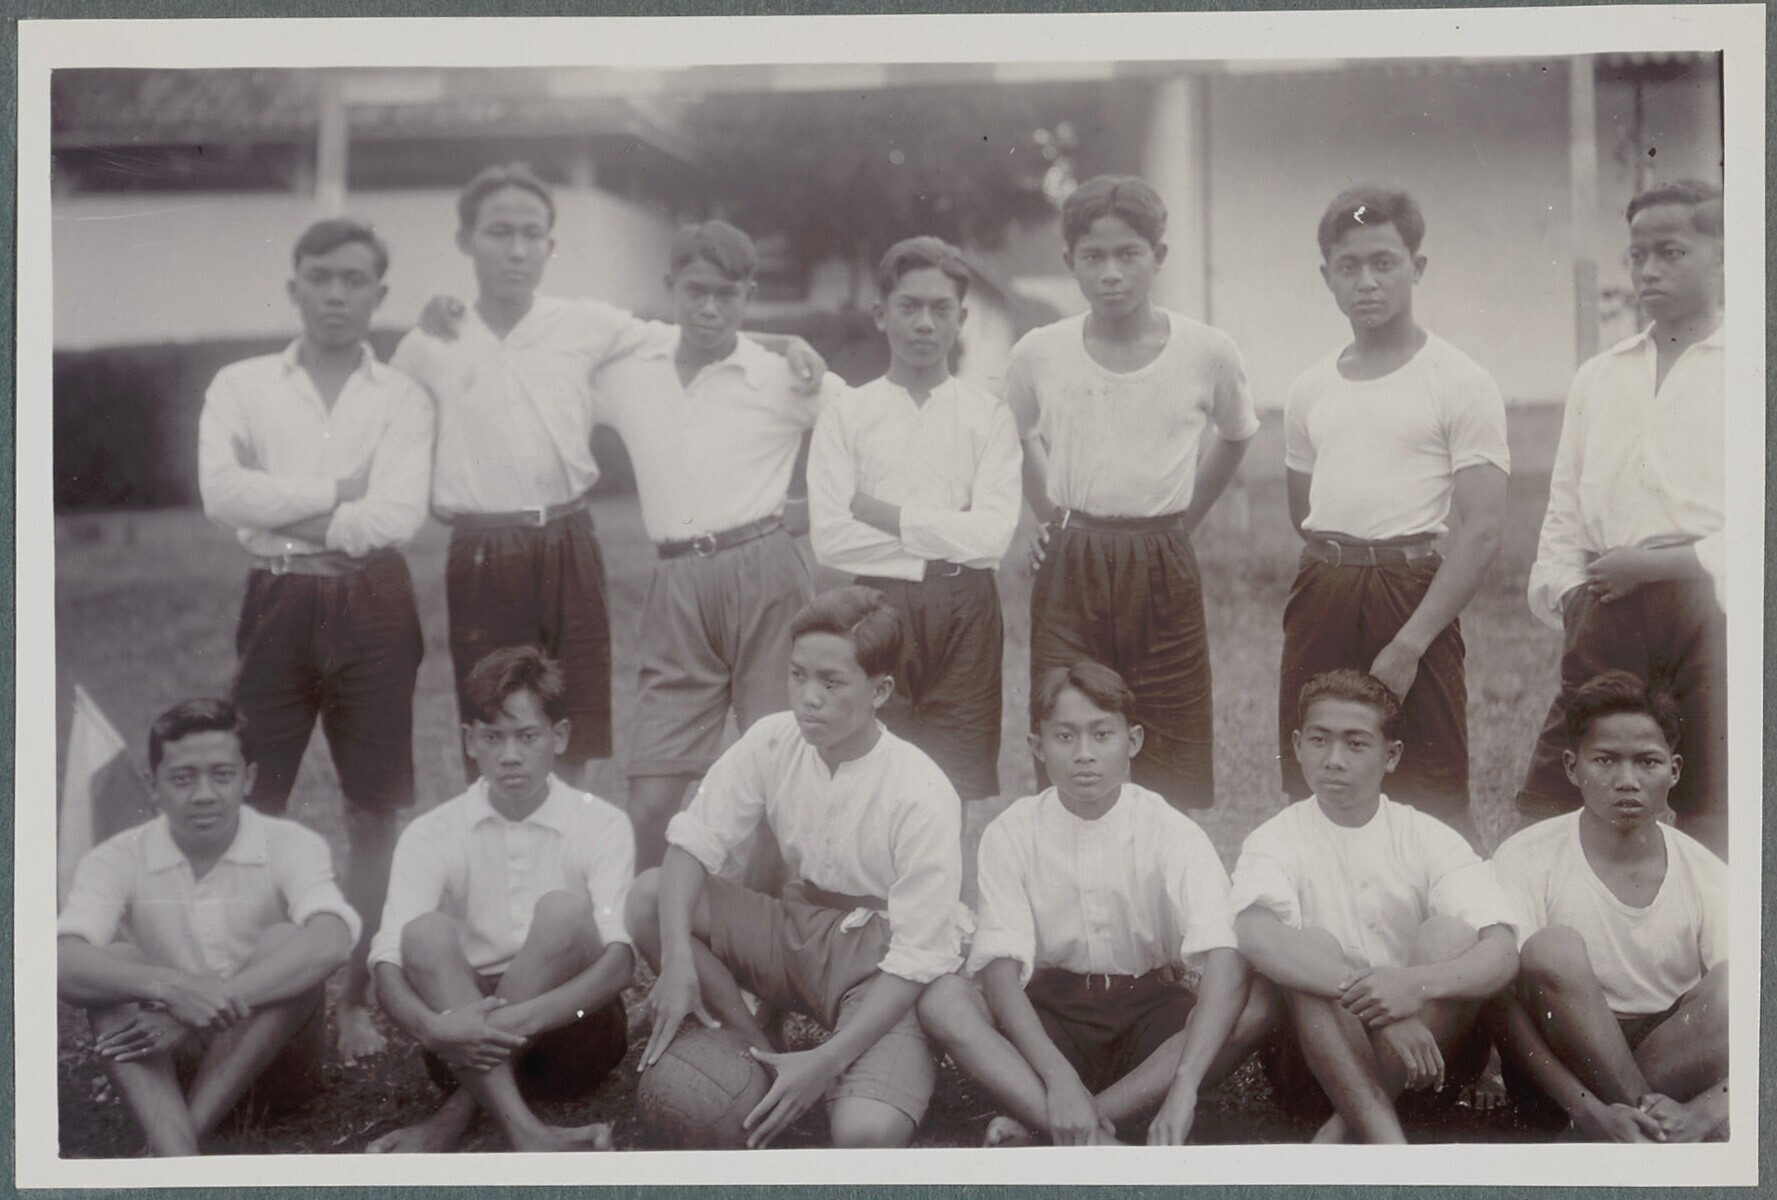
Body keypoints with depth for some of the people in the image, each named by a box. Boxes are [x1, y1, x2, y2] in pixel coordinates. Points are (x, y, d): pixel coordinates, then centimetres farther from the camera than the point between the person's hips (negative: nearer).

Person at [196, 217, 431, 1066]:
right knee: (251, 806, 1)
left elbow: (399, 514, -11)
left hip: (372, 604, 0)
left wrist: (285, 513, -8)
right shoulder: (241, 387, 7)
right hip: (277, 602, 0)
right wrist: (336, 492, -9)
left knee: (374, 809, 4)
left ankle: (358, 995, 15)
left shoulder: (401, 398, 4)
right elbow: (221, 493, -9)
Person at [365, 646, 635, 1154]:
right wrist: (432, 1026, -35)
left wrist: (522, 1018, -33)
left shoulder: (601, 824, -3)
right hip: (469, 1045, 1)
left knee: (563, 911, -26)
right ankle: (522, 1132, -40)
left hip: (568, 1024, -1)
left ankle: (457, 1115, -26)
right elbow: (389, 963, -12)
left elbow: (620, 960, -17)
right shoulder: (431, 835, 1)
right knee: (426, 931, -25)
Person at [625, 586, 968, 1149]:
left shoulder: (923, 796, -23)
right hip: (798, 932, 5)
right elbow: (694, 839, -10)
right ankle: (758, 1059, -4)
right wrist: (677, 962, -27)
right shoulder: (772, 741, -10)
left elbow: (918, 958, -22)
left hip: (885, 965, -5)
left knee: (866, 1134, -32)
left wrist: (826, 1060, -30)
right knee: (650, 897, -17)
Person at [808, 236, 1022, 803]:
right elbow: (829, 538, -5)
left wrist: (884, 514, -6)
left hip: (966, 613, 0)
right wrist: (943, 539, -6)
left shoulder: (988, 416, 6)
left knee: (965, 789, -1)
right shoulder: (846, 416, 6)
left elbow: (992, 535, -6)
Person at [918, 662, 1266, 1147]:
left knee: (1255, 1007, -29)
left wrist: (1183, 1088, -39)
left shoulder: (1172, 832, -10)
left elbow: (1225, 960, -24)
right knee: (941, 999, -27)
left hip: (1149, 1019, 0)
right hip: (1048, 1013, 0)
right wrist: (1058, 1077, -33)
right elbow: (1001, 968, -16)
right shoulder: (1012, 833, -7)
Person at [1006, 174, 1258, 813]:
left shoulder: (1207, 353, -3)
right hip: (1069, 571, 0)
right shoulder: (1038, 355, -1)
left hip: (1165, 574, 0)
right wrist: (1052, 520, 10)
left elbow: (1234, 438, 16)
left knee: (1171, 784, 3)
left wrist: (1180, 523, 9)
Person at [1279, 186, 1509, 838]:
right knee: (1308, 796, 9)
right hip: (1319, 589, 5)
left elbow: (1482, 531, -10)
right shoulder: (1311, 388, 13)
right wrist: (1335, 567, 12)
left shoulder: (1461, 383, -4)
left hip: (1409, 592, -5)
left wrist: (1408, 647, -16)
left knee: (1432, 802, -5)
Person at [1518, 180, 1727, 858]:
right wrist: (1566, 593, 5)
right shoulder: (1597, 379, 19)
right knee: (1548, 809, 0)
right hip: (1608, 614, 4)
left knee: (1713, 821, 0)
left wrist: (1664, 563, -11)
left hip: (1713, 609, -4)